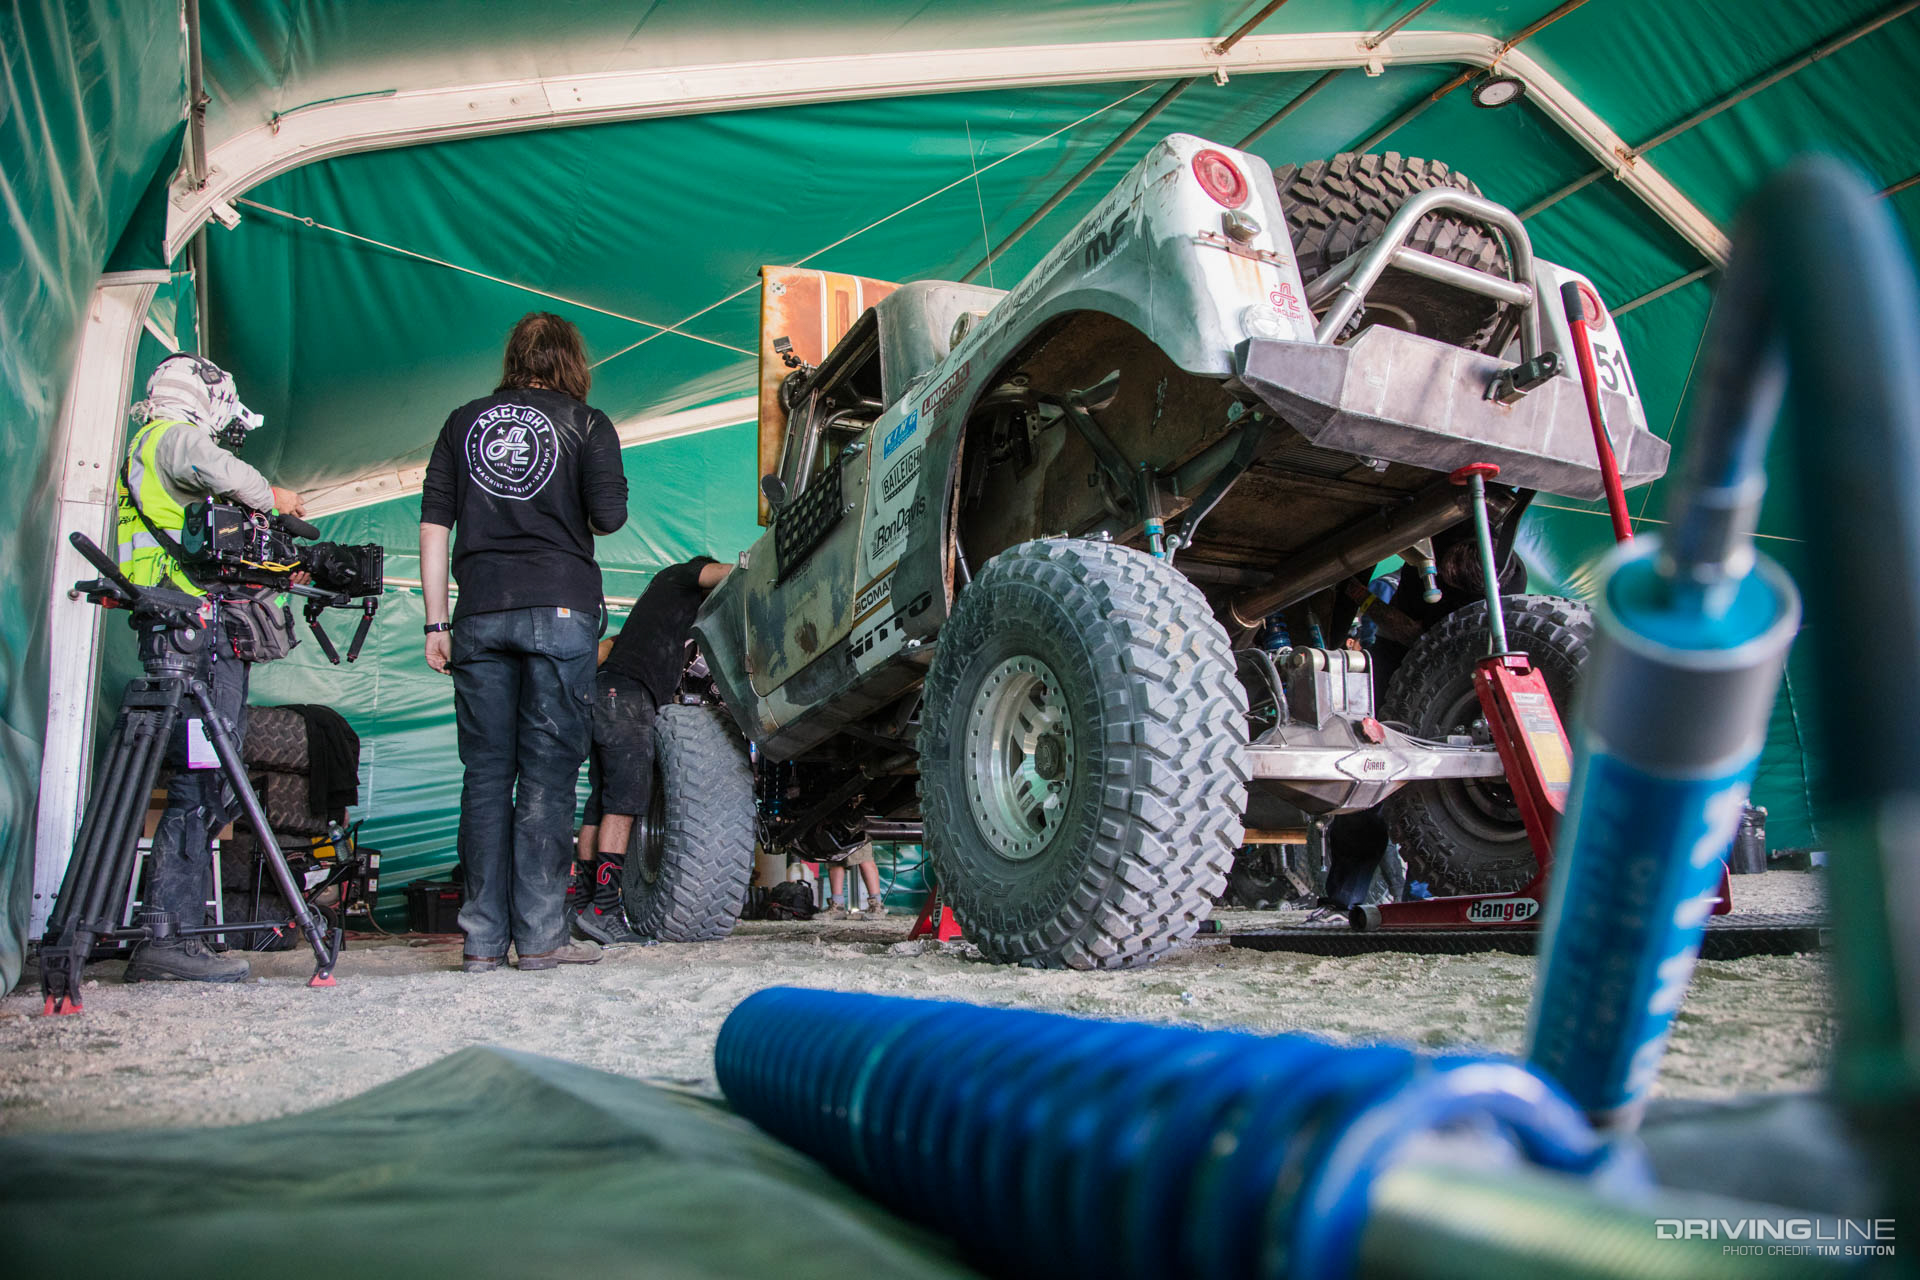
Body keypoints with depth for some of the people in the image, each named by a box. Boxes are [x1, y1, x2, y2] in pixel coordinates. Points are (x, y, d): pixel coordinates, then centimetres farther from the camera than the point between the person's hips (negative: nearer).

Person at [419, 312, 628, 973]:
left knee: (486, 772, 7)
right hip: (561, 609, -3)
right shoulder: (586, 423, 6)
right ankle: (540, 936, 0)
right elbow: (609, 515, -5)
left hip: (480, 614, 3)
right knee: (547, 774, -1)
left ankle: (482, 939, 8)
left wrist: (436, 622, 11)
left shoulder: (465, 421, 15)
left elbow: (434, 524, 10)